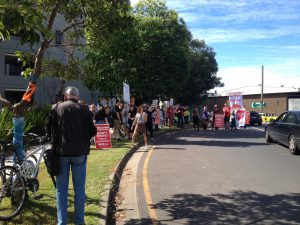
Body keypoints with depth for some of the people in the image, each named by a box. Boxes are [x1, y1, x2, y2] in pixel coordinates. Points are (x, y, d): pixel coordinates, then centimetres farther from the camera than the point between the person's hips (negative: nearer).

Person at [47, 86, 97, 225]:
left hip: (61, 152, 1)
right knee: (79, 188, 10)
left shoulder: (57, 108, 0)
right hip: (79, 152, 0)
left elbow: (49, 128, 0)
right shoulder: (84, 110, -3)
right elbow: (93, 131, -5)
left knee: (61, 189, 10)